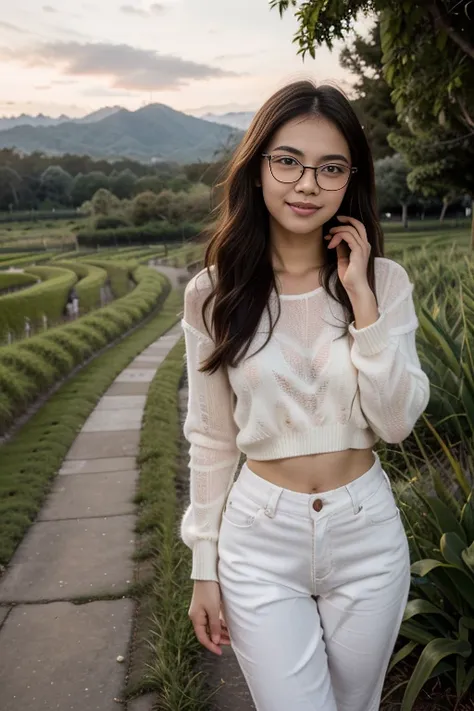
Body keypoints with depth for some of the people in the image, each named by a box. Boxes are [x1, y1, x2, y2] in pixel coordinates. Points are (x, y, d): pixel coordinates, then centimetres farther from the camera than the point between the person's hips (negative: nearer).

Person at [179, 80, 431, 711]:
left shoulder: (384, 281, -6)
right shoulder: (213, 294, -8)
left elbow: (397, 422, -12)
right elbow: (210, 438, -2)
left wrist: (361, 298, -18)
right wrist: (205, 567, 2)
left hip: (368, 534, 2)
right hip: (261, 538, -1)